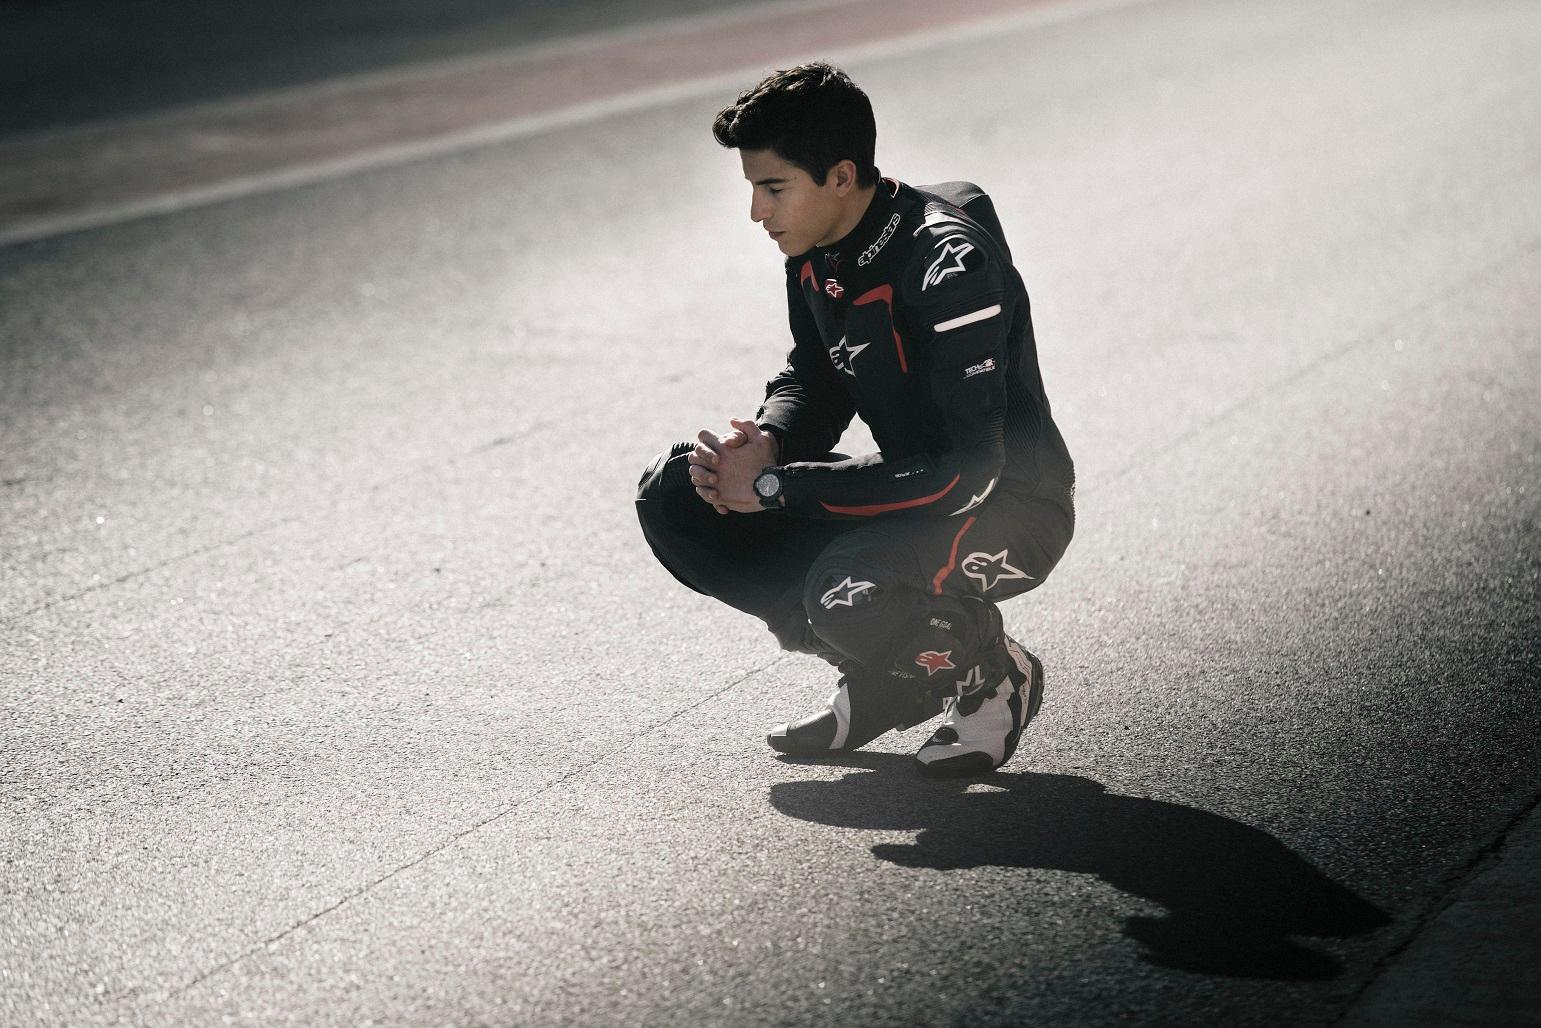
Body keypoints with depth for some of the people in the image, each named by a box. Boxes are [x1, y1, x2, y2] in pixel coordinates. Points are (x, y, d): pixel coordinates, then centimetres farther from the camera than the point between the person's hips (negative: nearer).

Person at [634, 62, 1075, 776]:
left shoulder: (951, 263, -28)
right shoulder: (816, 251, -2)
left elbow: (966, 471, -32)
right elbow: (813, 379, 14)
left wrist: (774, 488, -28)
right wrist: (765, 445, -11)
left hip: (1009, 510, -8)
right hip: (907, 493, 9)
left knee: (849, 593, -37)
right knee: (673, 494, -5)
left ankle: (990, 674, -2)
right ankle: (884, 676, 6)